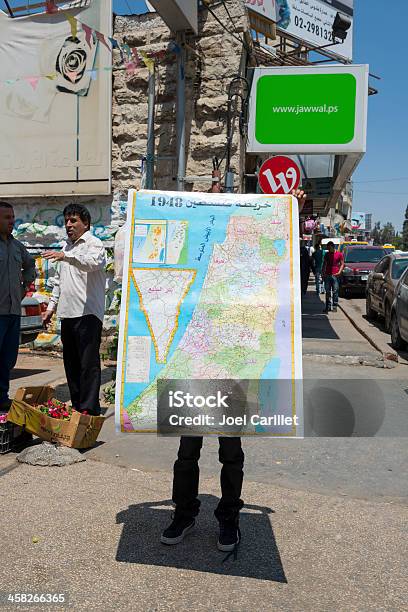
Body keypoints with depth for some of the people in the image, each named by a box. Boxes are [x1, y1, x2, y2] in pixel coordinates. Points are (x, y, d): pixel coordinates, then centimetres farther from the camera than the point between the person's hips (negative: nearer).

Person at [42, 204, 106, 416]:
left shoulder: (94, 243, -4)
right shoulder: (66, 246, 22)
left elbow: (94, 262, -28)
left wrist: (66, 256, -39)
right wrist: (51, 306, 22)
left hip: (88, 313, -8)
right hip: (67, 313, 8)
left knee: (89, 363, -8)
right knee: (71, 362, 12)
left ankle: (89, 410, -5)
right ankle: (77, 406, 22)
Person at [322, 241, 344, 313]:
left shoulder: (339, 254, 2)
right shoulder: (327, 254, 13)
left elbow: (342, 264, 3)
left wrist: (339, 272, -10)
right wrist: (323, 273, 9)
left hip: (335, 275, -3)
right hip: (327, 275, 3)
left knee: (335, 291, -1)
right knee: (327, 292, 3)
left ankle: (335, 306, 6)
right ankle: (328, 306, 8)